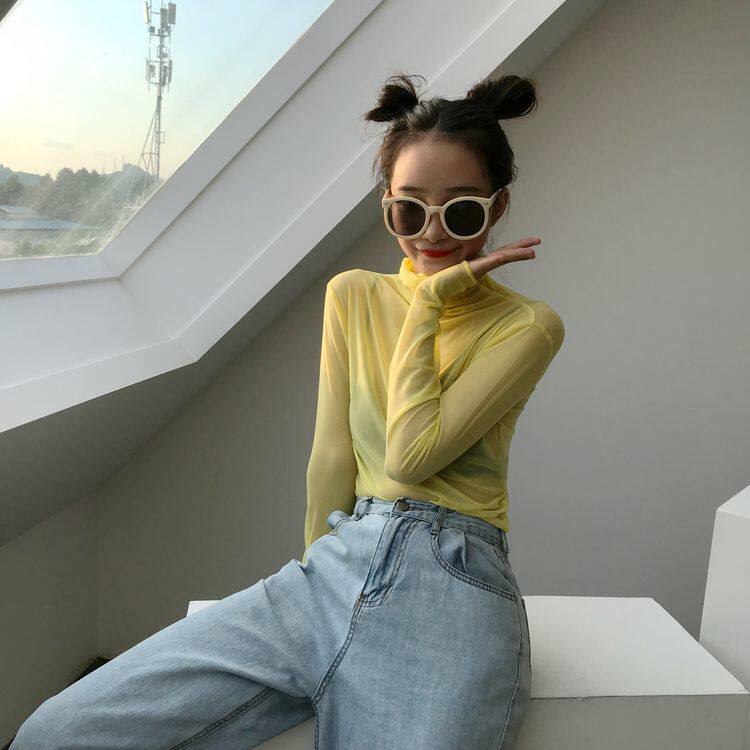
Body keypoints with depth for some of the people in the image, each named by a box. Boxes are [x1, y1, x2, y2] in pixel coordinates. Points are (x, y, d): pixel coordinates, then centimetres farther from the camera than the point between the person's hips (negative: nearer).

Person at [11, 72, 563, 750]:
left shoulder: (526, 325, 0)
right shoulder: (353, 296, 11)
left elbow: (410, 455, -13)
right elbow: (332, 456, 10)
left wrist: (430, 299, -6)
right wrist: (322, 569, 12)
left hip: (452, 597, -3)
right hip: (334, 568, 4)